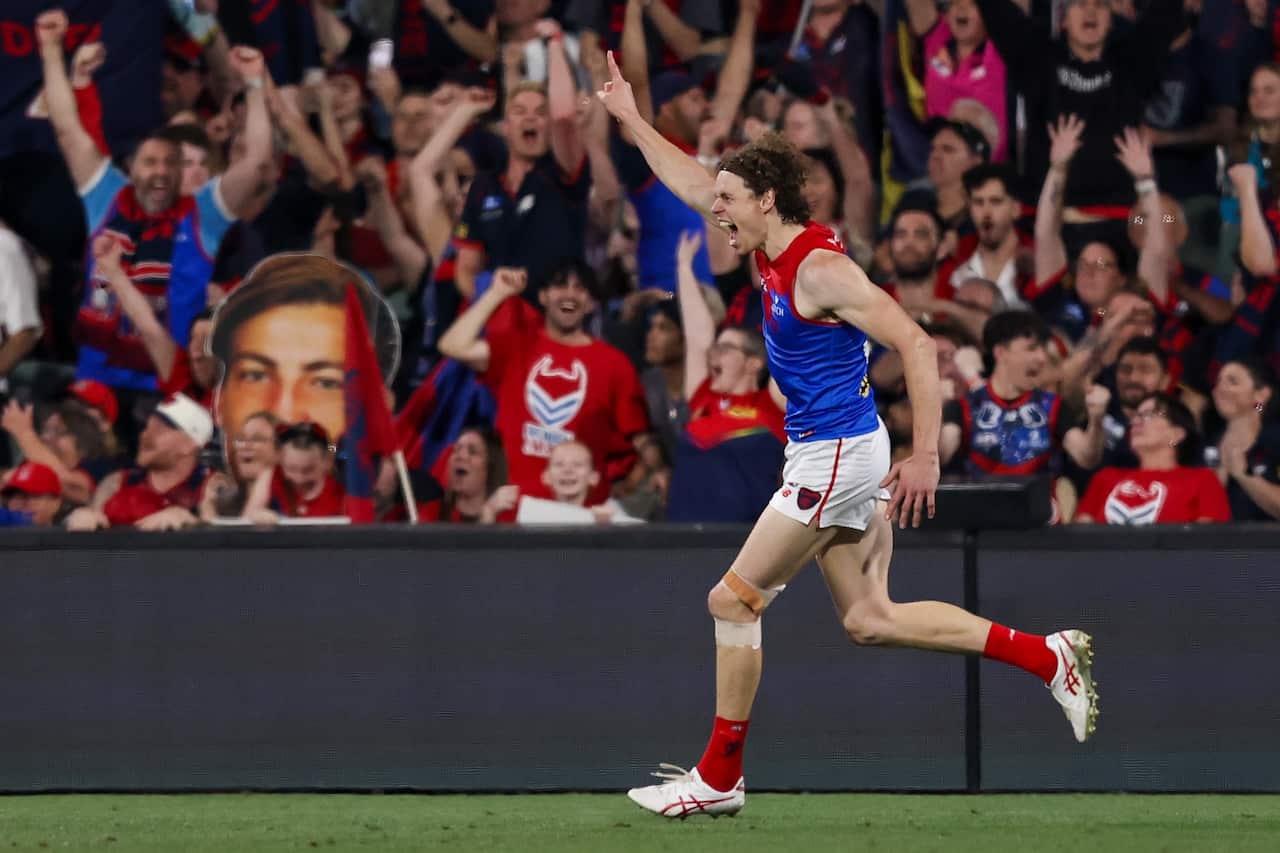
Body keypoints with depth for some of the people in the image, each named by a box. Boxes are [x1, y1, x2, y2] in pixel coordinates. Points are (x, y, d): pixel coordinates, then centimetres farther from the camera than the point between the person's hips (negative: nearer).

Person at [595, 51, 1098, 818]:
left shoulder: (821, 270, -19)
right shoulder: (774, 247, 7)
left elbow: (916, 346, -23)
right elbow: (692, 185, 24)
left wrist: (926, 455, -25)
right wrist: (631, 120, 26)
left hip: (836, 459, -10)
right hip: (825, 455, 10)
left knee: (734, 601, -2)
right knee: (871, 619, 9)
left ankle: (720, 777, 5)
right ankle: (1049, 657, 10)